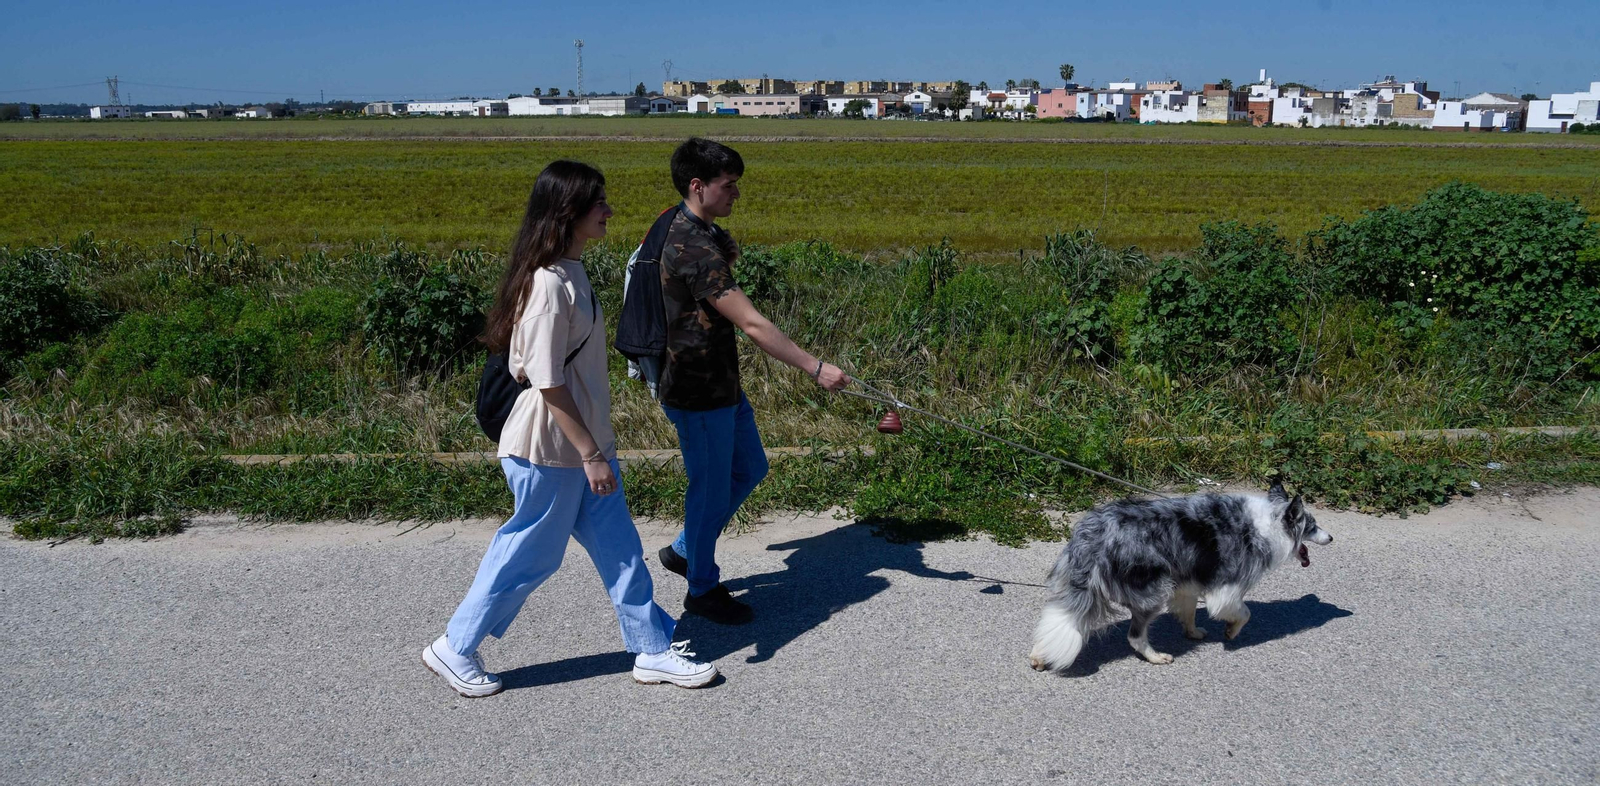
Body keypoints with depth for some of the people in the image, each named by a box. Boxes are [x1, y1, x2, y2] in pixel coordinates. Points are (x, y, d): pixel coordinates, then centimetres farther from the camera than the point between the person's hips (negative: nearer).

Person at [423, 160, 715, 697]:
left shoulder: (570, 272, 7)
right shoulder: (549, 285, -22)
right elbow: (548, 382, -23)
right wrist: (591, 455, -19)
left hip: (583, 440, 9)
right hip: (551, 450, -9)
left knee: (618, 546, 13)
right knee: (531, 554, 6)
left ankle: (652, 651, 25)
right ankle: (455, 650, 25)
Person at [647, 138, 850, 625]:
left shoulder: (690, 228, 6)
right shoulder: (696, 248, -26)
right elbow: (752, 324, -29)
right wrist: (816, 368, -27)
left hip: (720, 383, 10)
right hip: (697, 392, -10)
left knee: (750, 469, 20)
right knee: (711, 488, 5)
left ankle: (684, 551, 35)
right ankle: (702, 589, 26)